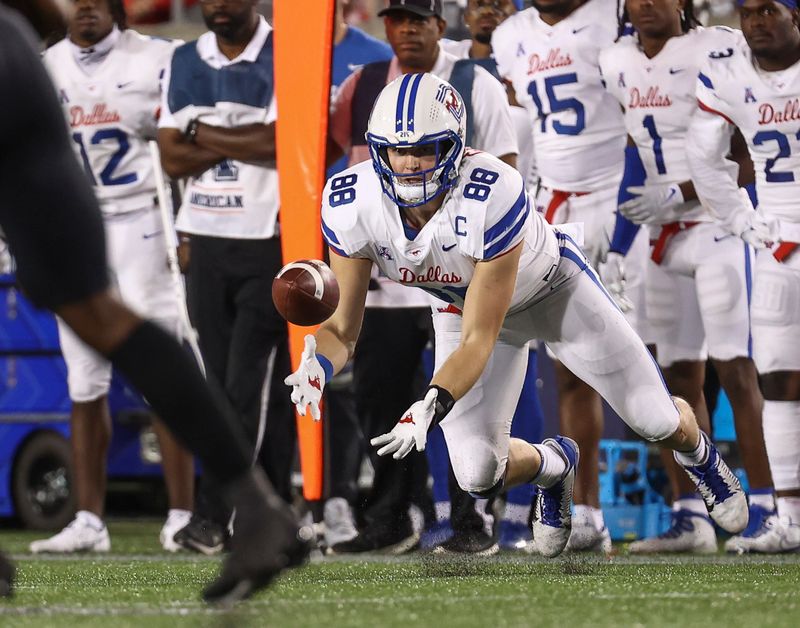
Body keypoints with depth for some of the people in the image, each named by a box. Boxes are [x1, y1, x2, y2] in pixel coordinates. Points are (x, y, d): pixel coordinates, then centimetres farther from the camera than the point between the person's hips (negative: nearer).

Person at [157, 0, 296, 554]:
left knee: (251, 383, -8)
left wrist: (203, 133, -6)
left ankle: (215, 513, -7)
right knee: (224, 385, 4)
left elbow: (283, 142, -17)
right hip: (207, 240, 6)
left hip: (269, 239, -6)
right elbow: (172, 158, 4)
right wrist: (243, 142, -9)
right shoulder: (185, 63, 11)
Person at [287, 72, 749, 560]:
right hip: (463, 302, 3)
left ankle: (699, 455, 42)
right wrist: (315, 367, -44)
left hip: (552, 289, -3)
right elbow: (342, 329, -21)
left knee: (656, 419, 2)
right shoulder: (352, 205, -30)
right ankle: (553, 465, 28)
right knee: (479, 476, -10)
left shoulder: (493, 199, -42)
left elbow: (478, 342, -38)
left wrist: (431, 407, -54)